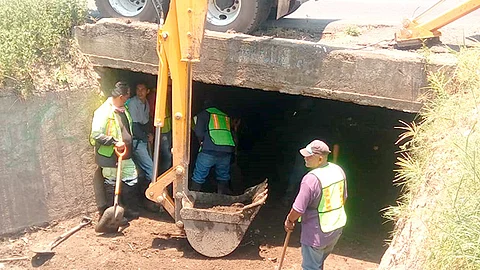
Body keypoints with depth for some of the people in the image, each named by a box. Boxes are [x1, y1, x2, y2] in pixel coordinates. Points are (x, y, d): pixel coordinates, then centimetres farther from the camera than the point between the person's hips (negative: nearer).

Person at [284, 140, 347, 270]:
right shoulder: (338, 170, -4)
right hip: (337, 227, 7)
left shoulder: (311, 179, -27)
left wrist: (289, 221, -3)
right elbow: (344, 198, 10)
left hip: (316, 233, -7)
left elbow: (298, 209, -22)